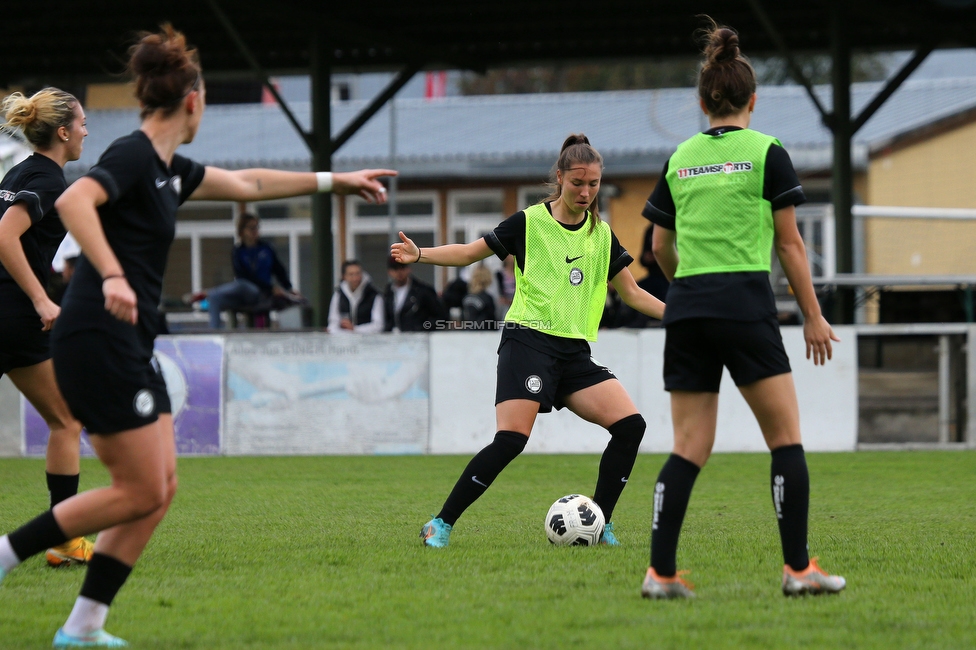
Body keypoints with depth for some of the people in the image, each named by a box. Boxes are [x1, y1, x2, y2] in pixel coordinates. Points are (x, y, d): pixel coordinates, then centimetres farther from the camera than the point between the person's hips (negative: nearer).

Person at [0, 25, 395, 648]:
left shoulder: (169, 169, 16)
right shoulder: (134, 156, -12)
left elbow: (247, 183, 31)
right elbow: (73, 201, -30)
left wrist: (334, 180, 37)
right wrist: (112, 276, -40)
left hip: (130, 348, 10)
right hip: (99, 340, -10)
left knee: (161, 486, 5)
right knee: (141, 491, -9)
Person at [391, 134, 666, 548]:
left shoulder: (602, 235, 13)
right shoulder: (530, 223, 0)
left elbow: (632, 293, 19)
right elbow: (470, 252, 5)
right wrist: (420, 255, -10)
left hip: (575, 353, 5)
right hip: (529, 341, -5)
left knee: (630, 425, -11)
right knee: (511, 439, -20)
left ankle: (599, 524, 0)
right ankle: (441, 524, -9)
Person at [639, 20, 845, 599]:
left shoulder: (679, 160, 11)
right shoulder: (767, 153, -1)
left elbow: (661, 248, 18)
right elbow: (789, 243, -1)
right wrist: (813, 316, 5)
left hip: (686, 310, 5)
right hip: (746, 306, -5)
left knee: (690, 446, 6)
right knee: (786, 437, 3)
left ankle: (660, 572, -2)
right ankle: (799, 568, 0)